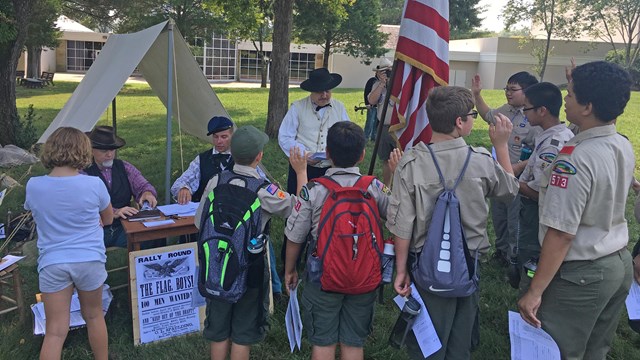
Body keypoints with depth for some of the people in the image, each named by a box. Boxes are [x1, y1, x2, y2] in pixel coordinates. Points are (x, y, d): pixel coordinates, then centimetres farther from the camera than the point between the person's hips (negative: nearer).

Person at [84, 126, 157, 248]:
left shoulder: (124, 167, 13)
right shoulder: (83, 172, -3)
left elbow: (143, 185, 10)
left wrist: (147, 193, -16)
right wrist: (114, 212, -29)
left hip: (123, 227, 4)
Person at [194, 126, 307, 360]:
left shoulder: (215, 182, -8)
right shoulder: (263, 191, -19)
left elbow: (200, 222, 0)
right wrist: (301, 172, 1)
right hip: (250, 270, -3)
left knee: (218, 330, 18)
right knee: (243, 332, 14)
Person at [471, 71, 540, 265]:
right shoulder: (505, 110, 4)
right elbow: (487, 115, 26)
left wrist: (520, 166, -33)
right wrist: (477, 94, 18)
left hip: (518, 179, -8)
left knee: (515, 222, 6)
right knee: (498, 217, 24)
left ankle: (514, 258, 25)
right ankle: (501, 250, 45)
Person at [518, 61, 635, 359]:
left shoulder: (575, 159, -25)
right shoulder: (624, 146, 0)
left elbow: (561, 234, -26)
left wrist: (535, 292, -18)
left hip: (581, 275, -8)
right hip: (620, 264, 8)